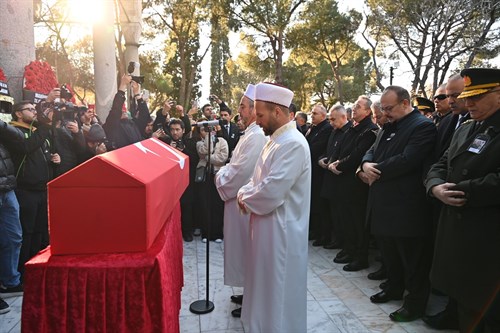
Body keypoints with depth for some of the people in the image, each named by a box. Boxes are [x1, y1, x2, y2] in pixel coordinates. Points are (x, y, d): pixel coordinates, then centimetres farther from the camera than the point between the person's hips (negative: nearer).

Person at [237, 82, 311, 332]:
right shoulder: (277, 139, 10)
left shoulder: (292, 143, -23)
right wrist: (246, 192, -1)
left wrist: (245, 198, -11)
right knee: (266, 286, 23)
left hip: (280, 230, -10)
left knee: (277, 291, 8)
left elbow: (272, 192, -28)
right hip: (268, 225, 10)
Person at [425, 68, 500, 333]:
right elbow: (440, 165, 10)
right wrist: (436, 187, -11)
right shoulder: (464, 129, 12)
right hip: (455, 227, 7)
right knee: (462, 293, 22)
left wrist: (458, 191, -18)